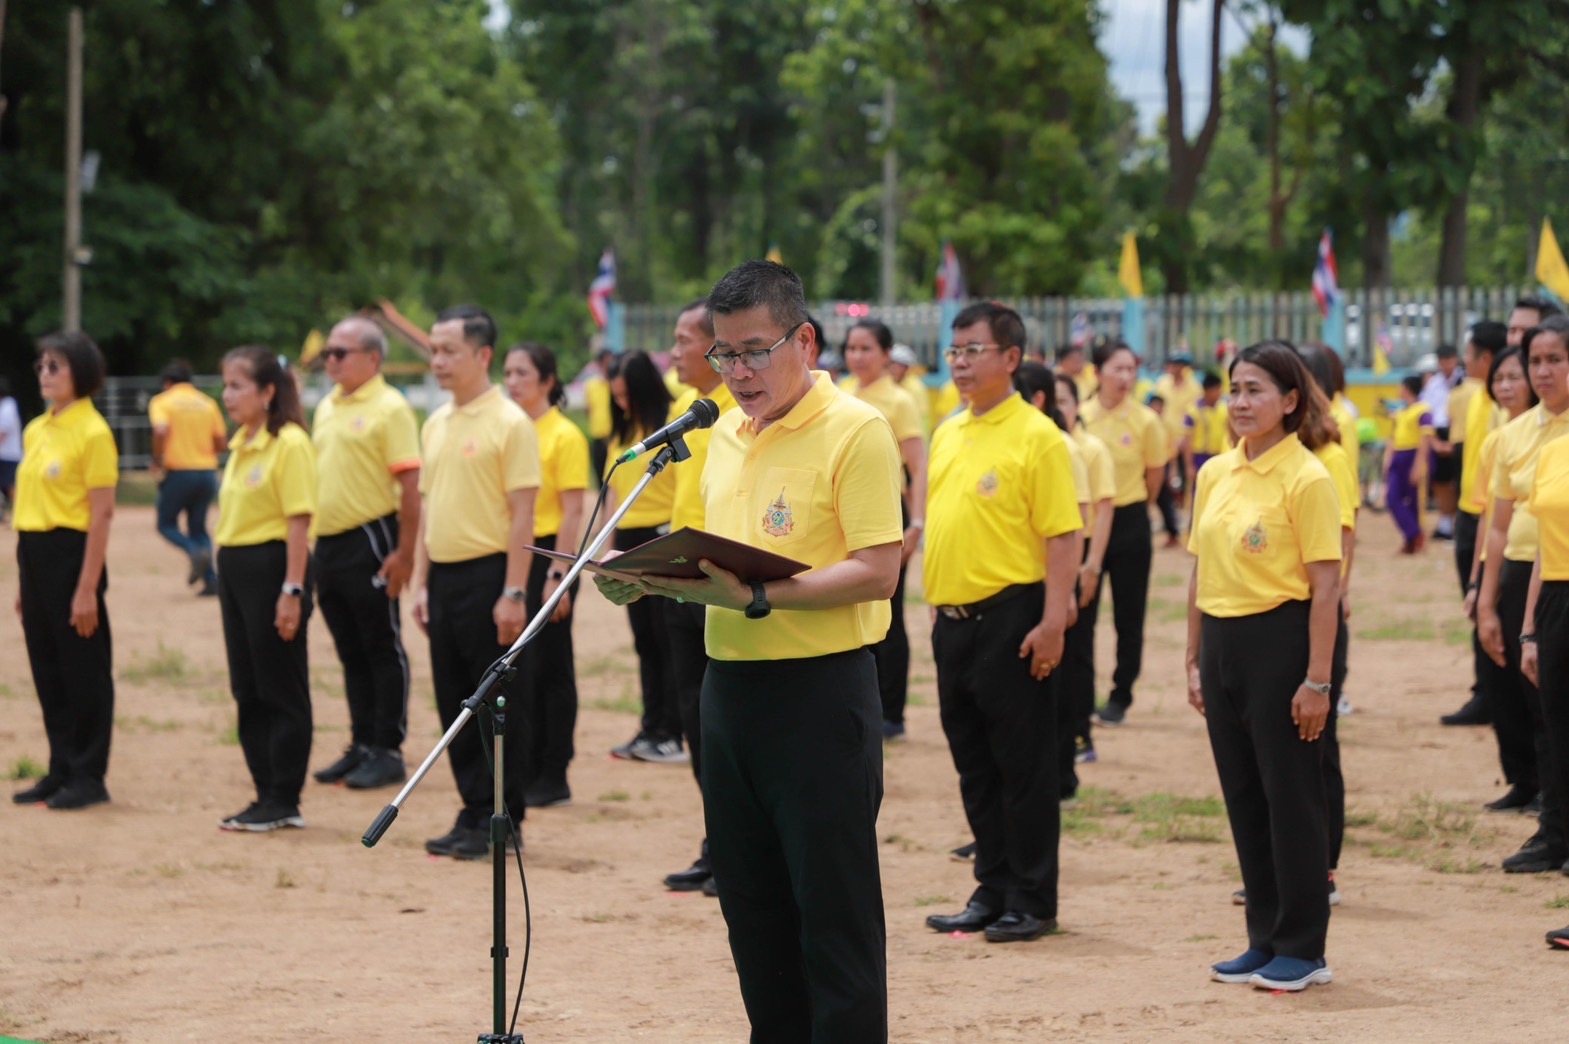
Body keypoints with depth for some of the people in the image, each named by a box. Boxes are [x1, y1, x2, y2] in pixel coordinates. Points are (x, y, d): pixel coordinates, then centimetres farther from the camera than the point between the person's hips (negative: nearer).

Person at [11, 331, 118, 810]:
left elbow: (102, 512, -13)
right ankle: (62, 770, 20)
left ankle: (88, 776, 8)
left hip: (69, 551, -8)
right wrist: (23, 578, 14)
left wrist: (88, 588, -17)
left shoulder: (93, 432, -11)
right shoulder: (35, 430, 12)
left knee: (84, 669, 1)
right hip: (33, 553, 8)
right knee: (47, 667, 12)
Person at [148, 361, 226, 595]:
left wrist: (157, 459, -6)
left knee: (166, 524, 11)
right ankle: (211, 580, 0)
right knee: (198, 527, 15)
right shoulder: (208, 403, 10)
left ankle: (195, 551, -18)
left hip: (178, 472, -4)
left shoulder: (162, 402, -1)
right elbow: (221, 442, 7)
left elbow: (161, 430, -19)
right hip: (207, 471, 4)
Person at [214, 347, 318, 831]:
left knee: (282, 690, -1)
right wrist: (225, 565, 14)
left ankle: (285, 801, 5)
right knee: (247, 689, 11)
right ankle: (266, 793, 18)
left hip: (270, 564, -9)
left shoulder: (289, 444, -12)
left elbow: (299, 521, -16)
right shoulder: (240, 444, 13)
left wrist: (293, 591, -19)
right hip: (234, 567, 9)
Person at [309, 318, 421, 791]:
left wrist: (404, 552, -19)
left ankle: (388, 751, 4)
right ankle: (362, 746, 19)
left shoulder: (389, 408, -10)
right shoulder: (327, 407, 15)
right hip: (328, 542, 8)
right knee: (351, 653, 12)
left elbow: (410, 484, -14)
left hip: (369, 540, -8)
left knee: (383, 650, -1)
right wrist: (310, 546, 17)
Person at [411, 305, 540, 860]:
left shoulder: (509, 423, -9)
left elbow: (522, 513, -12)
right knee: (454, 703, 9)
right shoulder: (436, 425, 13)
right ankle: (474, 813, 17)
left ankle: (504, 822, 5)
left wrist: (514, 591, -17)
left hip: (489, 574, -7)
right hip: (445, 577, 7)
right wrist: (421, 582, 12)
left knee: (499, 703, -1)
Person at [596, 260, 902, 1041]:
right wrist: (655, 580, 2)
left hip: (820, 689, -8)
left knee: (833, 909, -4)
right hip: (730, 683, 8)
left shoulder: (855, 430, -11)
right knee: (751, 904, 13)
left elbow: (877, 570, -17)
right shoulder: (727, 434, 14)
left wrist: (759, 597, -26)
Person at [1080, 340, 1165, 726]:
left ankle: (1120, 697, 14)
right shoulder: (1081, 417, -2)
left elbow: (1154, 477, 3)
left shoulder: (1145, 421, -7)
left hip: (1129, 521, -2)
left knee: (1128, 615, 4)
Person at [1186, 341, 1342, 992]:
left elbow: (1325, 587, -12)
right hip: (1223, 642, 7)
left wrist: (1317, 680, -16)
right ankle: (1266, 939, 19)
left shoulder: (1306, 478, -10)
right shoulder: (1214, 474, 10)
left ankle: (1303, 949, 7)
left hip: (1280, 640, -7)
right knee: (1243, 797, 10)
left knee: (1292, 796, -1)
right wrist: (1194, 659, 13)